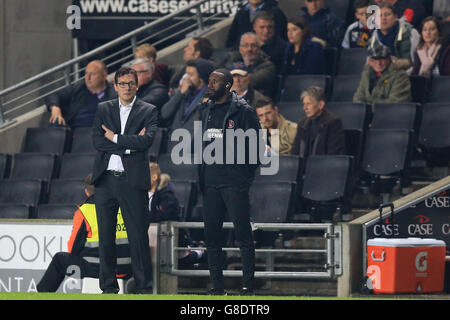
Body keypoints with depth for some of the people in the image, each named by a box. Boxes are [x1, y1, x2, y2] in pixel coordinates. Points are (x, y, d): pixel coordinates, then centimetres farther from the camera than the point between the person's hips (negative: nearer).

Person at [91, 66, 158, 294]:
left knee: (138, 237, -4)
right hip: (106, 179, 3)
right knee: (105, 236, 5)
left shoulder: (149, 111, 6)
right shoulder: (103, 109, 12)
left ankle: (144, 287, 1)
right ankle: (108, 287, 11)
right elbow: (97, 141, -2)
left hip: (132, 180, -3)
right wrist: (129, 144, -9)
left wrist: (115, 138, -6)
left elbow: (146, 140, -11)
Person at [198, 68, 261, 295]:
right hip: (210, 181, 6)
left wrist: (246, 176, -9)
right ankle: (217, 287, 12)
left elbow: (256, 145, -5)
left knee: (243, 234, -3)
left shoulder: (243, 111, -4)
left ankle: (248, 285, 0)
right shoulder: (205, 110, 14)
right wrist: (200, 177, 11)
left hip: (234, 183, -6)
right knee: (211, 236, 6)